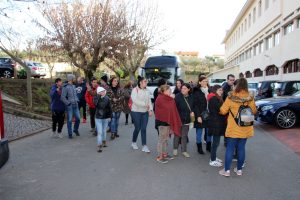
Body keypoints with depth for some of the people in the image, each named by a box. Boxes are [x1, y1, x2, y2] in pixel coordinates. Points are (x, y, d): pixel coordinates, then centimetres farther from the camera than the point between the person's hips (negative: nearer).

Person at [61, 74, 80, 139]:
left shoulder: (73, 86, 11)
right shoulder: (65, 87, -11)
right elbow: (62, 97, -15)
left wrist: (77, 100, 11)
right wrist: (68, 103, -14)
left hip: (75, 105, 6)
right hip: (70, 106, -6)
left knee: (78, 118, 7)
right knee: (69, 120, 2)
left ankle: (75, 130, 31)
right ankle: (70, 134, 13)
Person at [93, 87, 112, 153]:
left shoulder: (107, 98, -5)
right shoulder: (96, 98, -8)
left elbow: (109, 108, 2)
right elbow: (96, 103, -29)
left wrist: (109, 116, 2)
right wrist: (99, 96, -25)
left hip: (105, 117, 2)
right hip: (98, 118, -2)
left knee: (104, 131, 17)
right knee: (99, 132, -6)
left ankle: (104, 142, 38)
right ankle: (99, 146, -3)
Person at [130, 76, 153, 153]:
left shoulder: (147, 91, 8)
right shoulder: (135, 90, -8)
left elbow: (149, 101, 6)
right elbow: (135, 100, -19)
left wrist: (150, 109, -7)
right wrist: (145, 104, -22)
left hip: (145, 112, 4)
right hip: (136, 112, -4)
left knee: (144, 129, 3)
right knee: (137, 128, 4)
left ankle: (144, 146, 7)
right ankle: (133, 142, 28)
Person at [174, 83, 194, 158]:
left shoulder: (191, 97, 2)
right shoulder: (178, 96, -12)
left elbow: (193, 106, 15)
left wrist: (192, 112, -4)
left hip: (187, 119, 4)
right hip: (178, 119, -4)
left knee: (184, 135, 11)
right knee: (177, 135, 10)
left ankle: (184, 150, 22)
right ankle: (175, 149, 28)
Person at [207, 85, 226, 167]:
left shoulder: (217, 98, 16)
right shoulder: (214, 99, -16)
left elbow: (220, 109, 15)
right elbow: (220, 109, -22)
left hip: (217, 122, 10)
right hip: (216, 123, -10)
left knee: (216, 141, 16)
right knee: (216, 142, -4)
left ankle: (214, 157, 27)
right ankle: (212, 160, 4)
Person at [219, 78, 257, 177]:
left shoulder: (231, 97, -12)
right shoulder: (250, 98, -6)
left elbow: (223, 111, -7)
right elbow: (254, 111, 5)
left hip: (233, 128, -2)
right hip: (245, 128, 3)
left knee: (230, 148, 5)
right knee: (241, 148, 12)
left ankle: (227, 170, 10)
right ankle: (239, 169, 22)